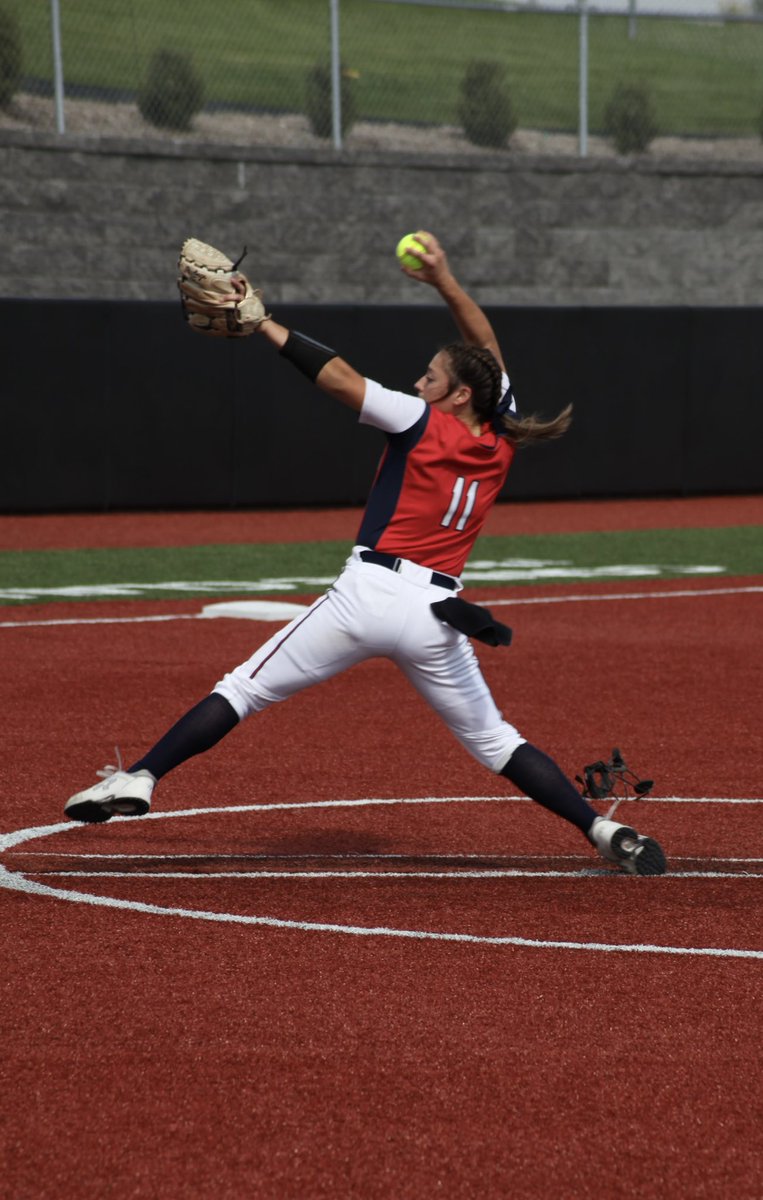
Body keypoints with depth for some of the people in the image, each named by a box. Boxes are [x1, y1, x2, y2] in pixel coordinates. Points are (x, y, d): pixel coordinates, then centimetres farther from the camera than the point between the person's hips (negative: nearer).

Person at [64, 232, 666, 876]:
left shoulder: (423, 423, -3)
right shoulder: (501, 441, 10)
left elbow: (337, 375, -7)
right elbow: (487, 353, 23)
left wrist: (264, 323, -1)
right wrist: (447, 282, 21)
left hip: (368, 595, -4)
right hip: (436, 614, 4)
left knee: (244, 688, 3)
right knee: (494, 741, 14)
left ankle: (140, 779, -6)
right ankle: (606, 830, 3)